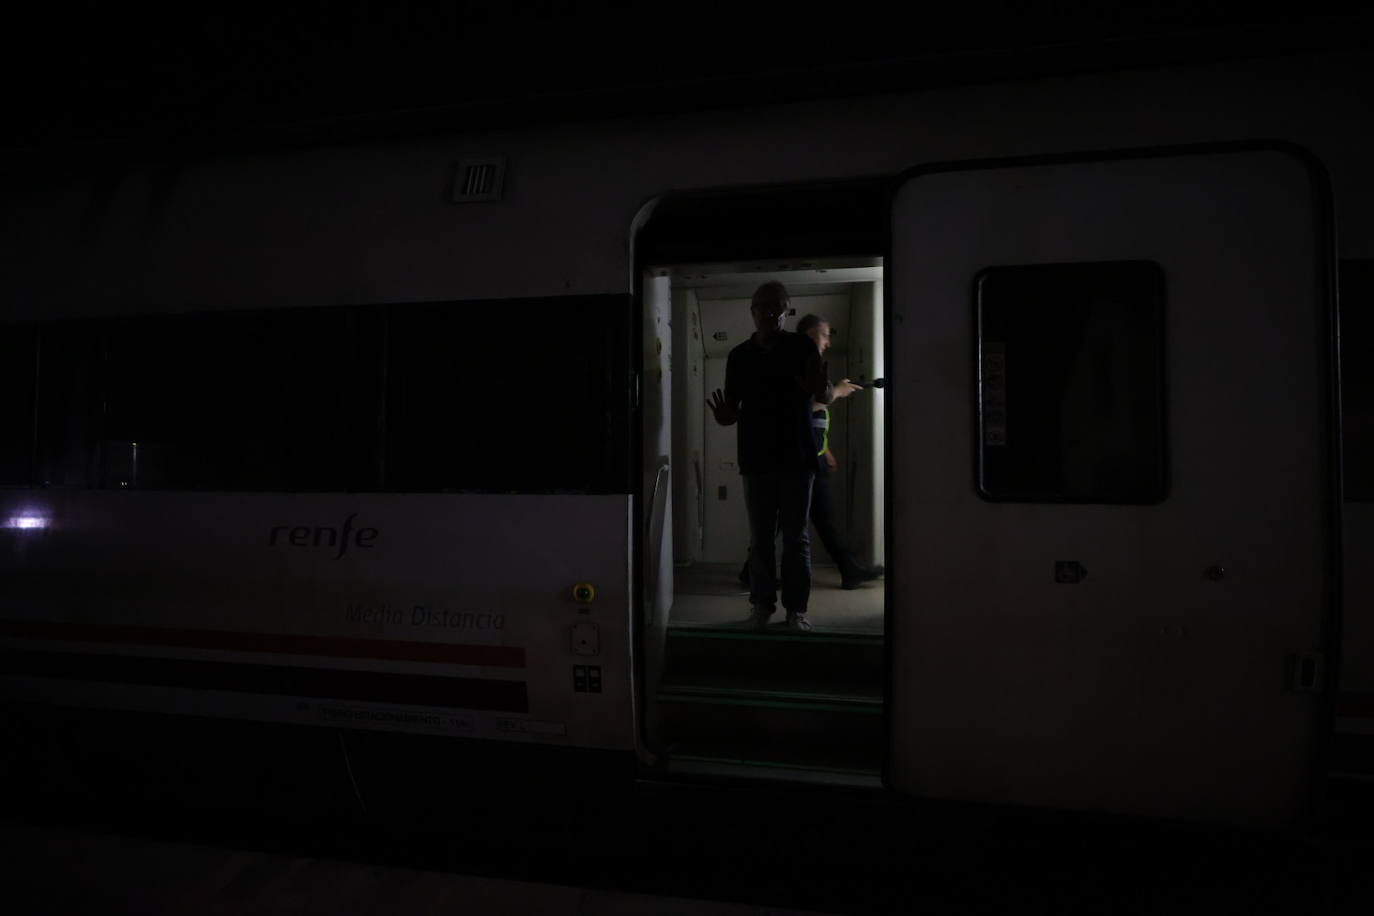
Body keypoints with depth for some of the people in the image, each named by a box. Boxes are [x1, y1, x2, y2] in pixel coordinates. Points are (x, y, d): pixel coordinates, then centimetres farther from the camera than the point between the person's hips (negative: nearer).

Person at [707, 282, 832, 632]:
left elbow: (827, 397, 1)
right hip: (756, 459, 2)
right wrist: (725, 416, -14)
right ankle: (761, 604, 14)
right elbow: (733, 408, 10)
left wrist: (820, 390, -23)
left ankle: (796, 608, 8)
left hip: (796, 456, -2)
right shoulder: (739, 356, 7)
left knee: (796, 537, 2)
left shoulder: (802, 347, 1)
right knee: (760, 538, 5)